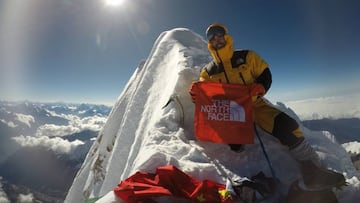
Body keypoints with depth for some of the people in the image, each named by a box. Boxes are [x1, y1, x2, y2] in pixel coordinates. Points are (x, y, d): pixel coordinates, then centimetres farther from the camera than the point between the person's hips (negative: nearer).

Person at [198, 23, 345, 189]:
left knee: (286, 126, -20)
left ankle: (311, 168, -8)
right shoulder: (207, 71, 5)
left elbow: (265, 76, 2)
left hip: (255, 104, 0)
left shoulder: (246, 56, 3)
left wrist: (257, 90, -20)